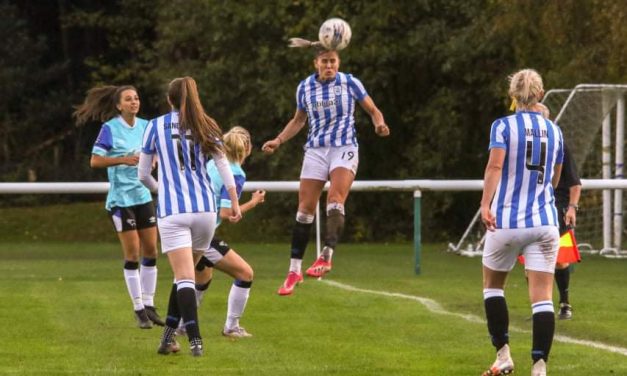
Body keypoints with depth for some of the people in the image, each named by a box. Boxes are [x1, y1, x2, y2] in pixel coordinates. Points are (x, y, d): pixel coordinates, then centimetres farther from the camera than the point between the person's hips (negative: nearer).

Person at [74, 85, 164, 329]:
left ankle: (149, 306, 15)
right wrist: (123, 160, -23)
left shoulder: (145, 126, 6)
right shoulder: (110, 128, -9)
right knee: (132, 253, -5)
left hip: (143, 196, 6)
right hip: (121, 197, -5)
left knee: (150, 251, 5)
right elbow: (95, 161, -12)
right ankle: (139, 309, 1)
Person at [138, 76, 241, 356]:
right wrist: (235, 203, 7)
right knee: (185, 275, 15)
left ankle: (195, 339, -23)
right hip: (205, 209, 2)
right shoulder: (205, 127, 8)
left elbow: (143, 175, 9)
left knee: (183, 276, -9)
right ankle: (168, 335, 17)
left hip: (172, 210, -2)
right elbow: (224, 167, 2)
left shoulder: (155, 127, 4)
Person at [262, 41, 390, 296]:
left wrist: (379, 124, -15)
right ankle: (294, 270, 6)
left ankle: (326, 256, -35)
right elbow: (298, 120, 21)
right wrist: (278, 141, 9)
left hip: (344, 148, -3)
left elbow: (372, 110, 7)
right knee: (305, 209, -1)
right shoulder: (305, 87, 6)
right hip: (315, 149, 3)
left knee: (335, 200, -26)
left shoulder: (350, 83, -2)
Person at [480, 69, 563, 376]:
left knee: (493, 285, 18)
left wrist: (486, 204, -26)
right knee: (542, 297, -2)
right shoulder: (554, 131, 10)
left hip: (506, 222, -2)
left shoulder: (503, 126, -3)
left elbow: (495, 165, -19)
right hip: (545, 222, 2)